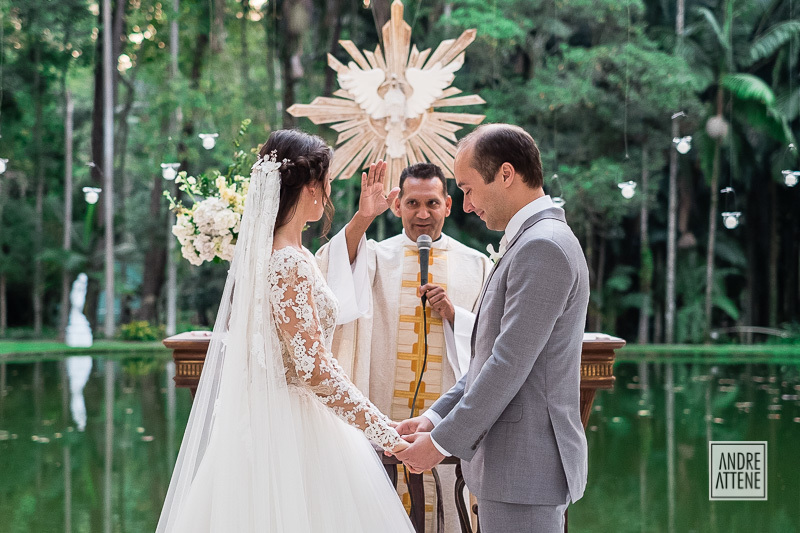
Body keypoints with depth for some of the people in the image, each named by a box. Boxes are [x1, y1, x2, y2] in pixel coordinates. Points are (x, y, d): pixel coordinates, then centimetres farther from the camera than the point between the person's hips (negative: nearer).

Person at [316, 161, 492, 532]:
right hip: (385, 416, 0)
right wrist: (362, 218, -28)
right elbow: (328, 277, -16)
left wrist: (454, 316, -9)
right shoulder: (375, 256, 5)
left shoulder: (475, 266, 8)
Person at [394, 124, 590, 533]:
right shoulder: (536, 241, 16)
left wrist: (444, 441, -14)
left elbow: (510, 364, -21)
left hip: (525, 466, -10)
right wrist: (436, 417, 10)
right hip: (516, 461, 10)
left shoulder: (542, 246, -17)